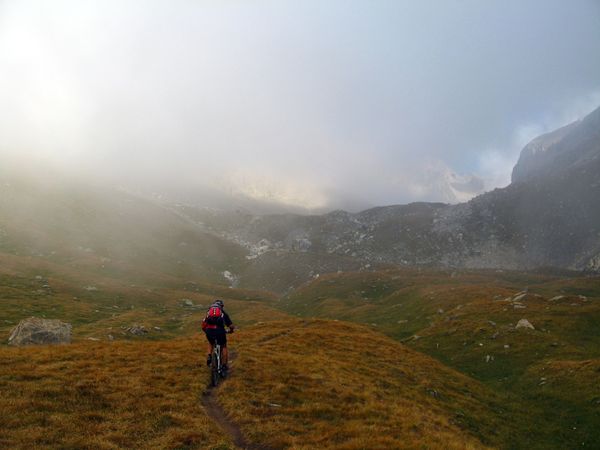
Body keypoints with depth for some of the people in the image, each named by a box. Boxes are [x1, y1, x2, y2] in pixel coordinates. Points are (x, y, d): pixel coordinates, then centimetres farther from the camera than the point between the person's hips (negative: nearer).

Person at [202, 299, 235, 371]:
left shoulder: (209, 312, 26)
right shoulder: (223, 313, 22)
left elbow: (203, 325, 22)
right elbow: (231, 326, 18)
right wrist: (231, 330, 39)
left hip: (209, 331, 2)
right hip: (219, 330, -2)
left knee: (211, 343, 36)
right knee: (224, 347, 24)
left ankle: (209, 356, 14)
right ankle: (225, 365, 22)